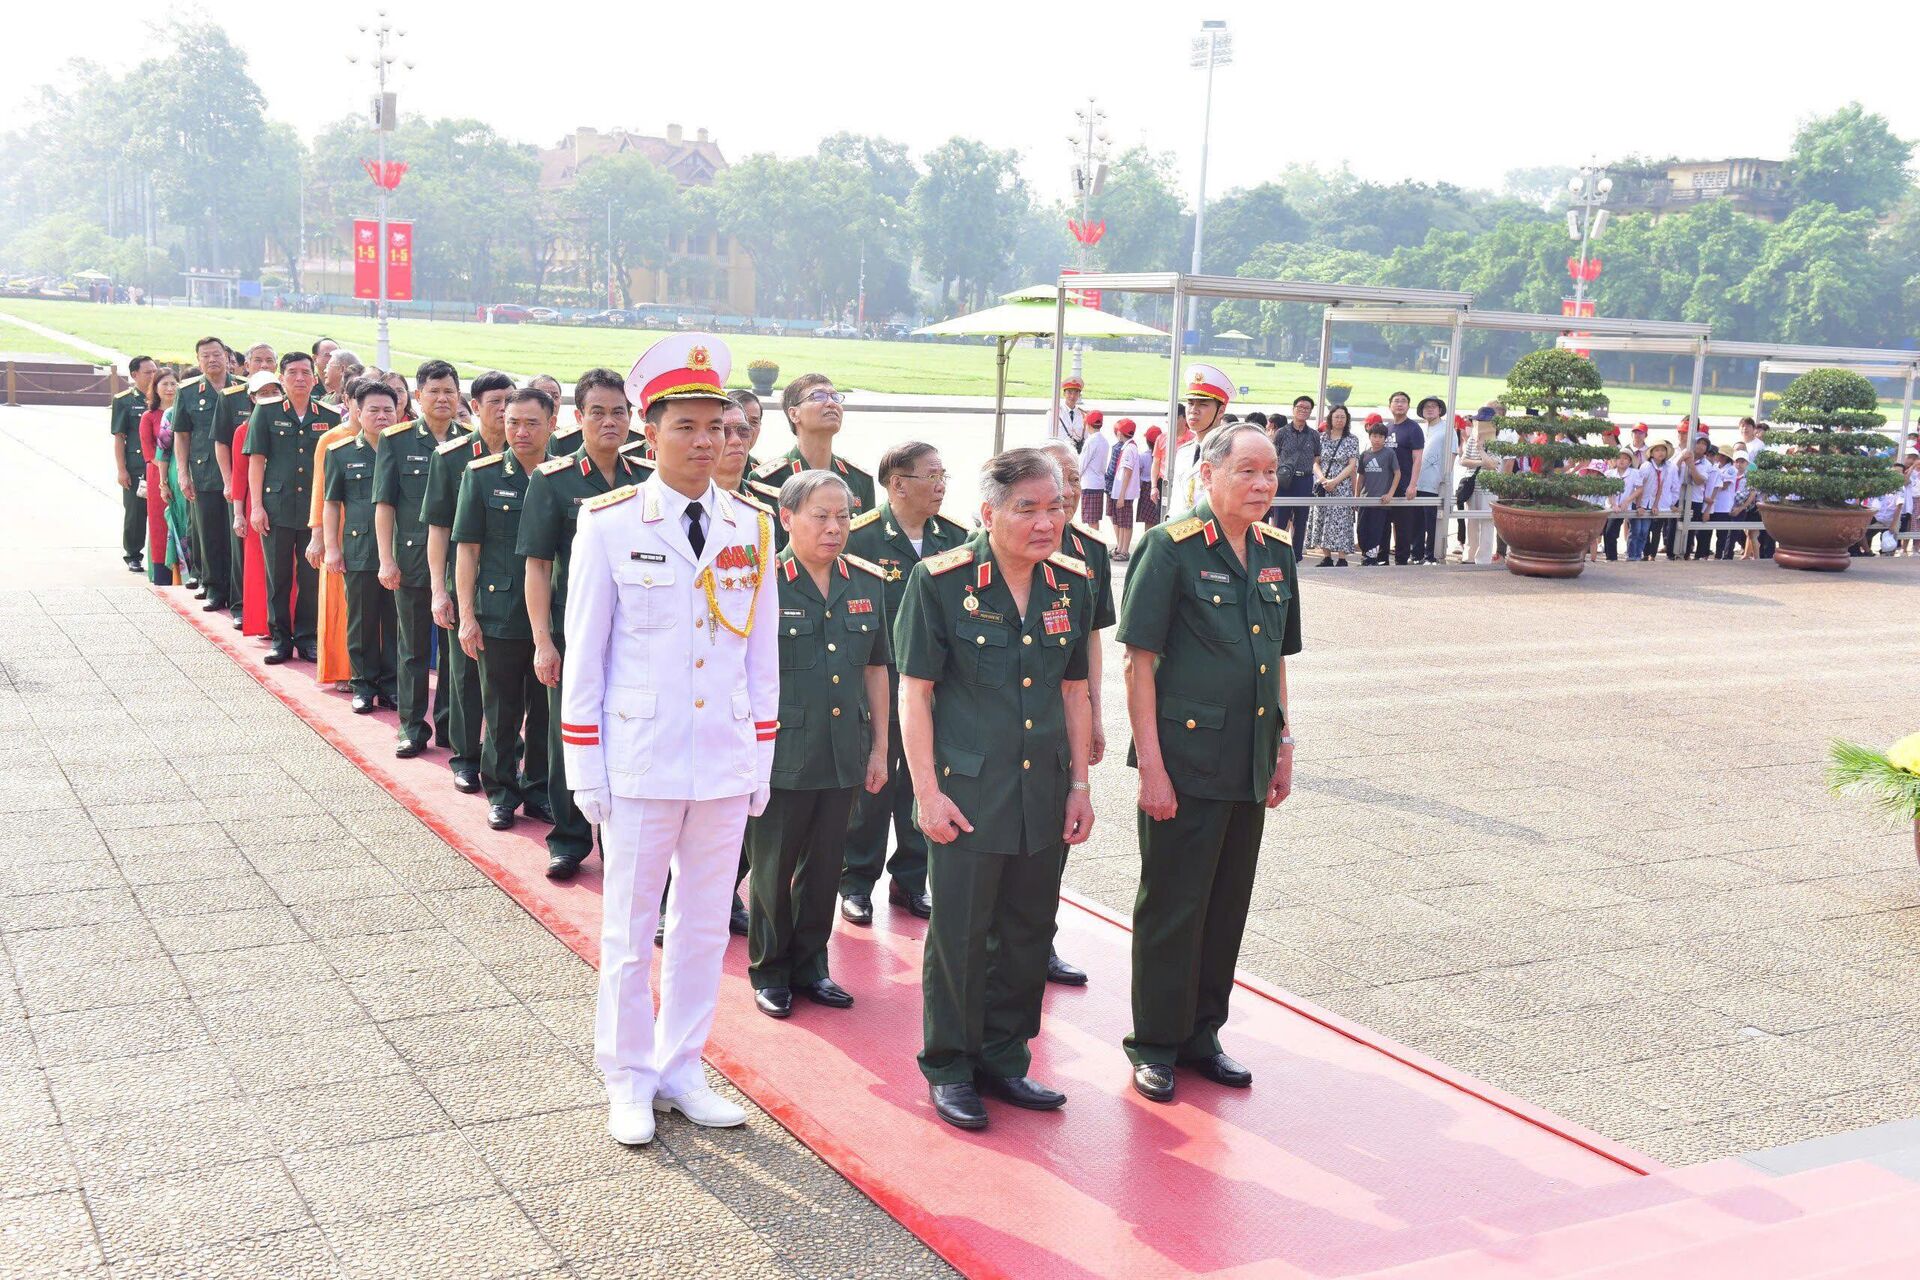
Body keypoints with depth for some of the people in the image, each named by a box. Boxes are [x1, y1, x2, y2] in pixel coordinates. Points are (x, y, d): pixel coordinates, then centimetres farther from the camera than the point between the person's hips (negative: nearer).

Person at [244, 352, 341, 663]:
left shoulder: (329, 416, 6)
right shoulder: (266, 411, 3)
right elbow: (256, 460, 2)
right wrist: (257, 505, -5)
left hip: (316, 508, 1)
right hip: (277, 507, -1)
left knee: (312, 578, 4)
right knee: (278, 577, 5)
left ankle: (307, 638, 15)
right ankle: (279, 639, 14)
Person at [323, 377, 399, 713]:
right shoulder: (341, 453, 4)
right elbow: (332, 504, 7)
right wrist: (332, 548, 1)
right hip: (359, 552, -1)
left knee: (395, 621, 6)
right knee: (362, 622, 7)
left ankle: (391, 684, 17)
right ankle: (364, 684, 17)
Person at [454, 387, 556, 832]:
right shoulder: (481, 474, -1)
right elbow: (467, 549, 0)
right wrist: (467, 615, -4)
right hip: (499, 617, -1)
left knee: (545, 712, 9)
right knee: (501, 712, 8)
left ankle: (539, 790, 24)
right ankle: (502, 792, 22)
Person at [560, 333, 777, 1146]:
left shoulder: (752, 529, 4)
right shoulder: (609, 524, -6)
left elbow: (763, 655, 9)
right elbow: (583, 654, -3)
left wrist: (762, 761, 8)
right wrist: (585, 772, -5)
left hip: (726, 764, 3)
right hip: (640, 763, -3)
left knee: (705, 926, 13)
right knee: (630, 930, 8)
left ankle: (681, 1071, 28)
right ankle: (629, 1081, 23)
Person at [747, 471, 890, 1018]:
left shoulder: (868, 583, 5)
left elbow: (876, 669, 11)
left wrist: (879, 748, 11)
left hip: (843, 756, 4)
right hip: (780, 754, -4)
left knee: (824, 866, 14)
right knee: (773, 867, 8)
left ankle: (810, 966, 30)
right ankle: (769, 972, 24)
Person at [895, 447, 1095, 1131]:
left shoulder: (1072, 584, 5)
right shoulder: (941, 581, -10)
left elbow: (1073, 690, 12)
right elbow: (915, 691, -7)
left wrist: (1080, 784, 9)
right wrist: (928, 792, -11)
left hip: (1045, 795, 5)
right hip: (967, 794, -5)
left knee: (1029, 933, 12)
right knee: (959, 934, 3)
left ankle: (1004, 1059, 29)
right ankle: (948, 1069, 20)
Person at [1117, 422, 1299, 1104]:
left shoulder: (1276, 552, 9)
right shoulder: (1171, 548, -10)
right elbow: (1139, 663, -12)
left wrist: (1283, 748, 14)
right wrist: (1150, 764, -16)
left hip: (1250, 764, 6)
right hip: (1184, 760, -6)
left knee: (1228, 903, 14)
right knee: (1171, 906, 3)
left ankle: (1202, 1033, 28)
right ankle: (1155, 1045, 17)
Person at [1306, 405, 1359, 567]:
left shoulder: (1351, 440, 2)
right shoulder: (1322, 438, 9)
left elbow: (1352, 465, -4)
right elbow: (1315, 462, 8)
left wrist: (1335, 481, -14)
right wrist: (1322, 479, -10)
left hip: (1342, 487, -4)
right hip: (1322, 486, 4)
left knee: (1340, 521, -8)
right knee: (1321, 521, 4)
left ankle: (1342, 559, -7)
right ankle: (1326, 557, 12)